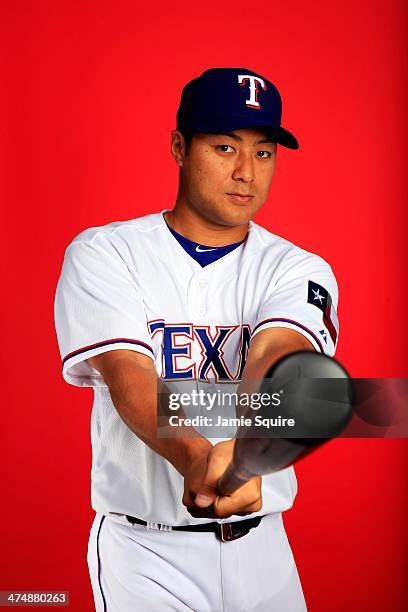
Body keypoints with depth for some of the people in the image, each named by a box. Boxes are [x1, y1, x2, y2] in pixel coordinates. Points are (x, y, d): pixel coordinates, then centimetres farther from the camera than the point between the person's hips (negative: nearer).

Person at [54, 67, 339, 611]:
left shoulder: (300, 270, -1)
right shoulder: (102, 254, -6)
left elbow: (276, 361, -21)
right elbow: (129, 377, -20)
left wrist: (243, 446, -42)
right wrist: (196, 458, -39)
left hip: (262, 546, 3)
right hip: (144, 551, -2)